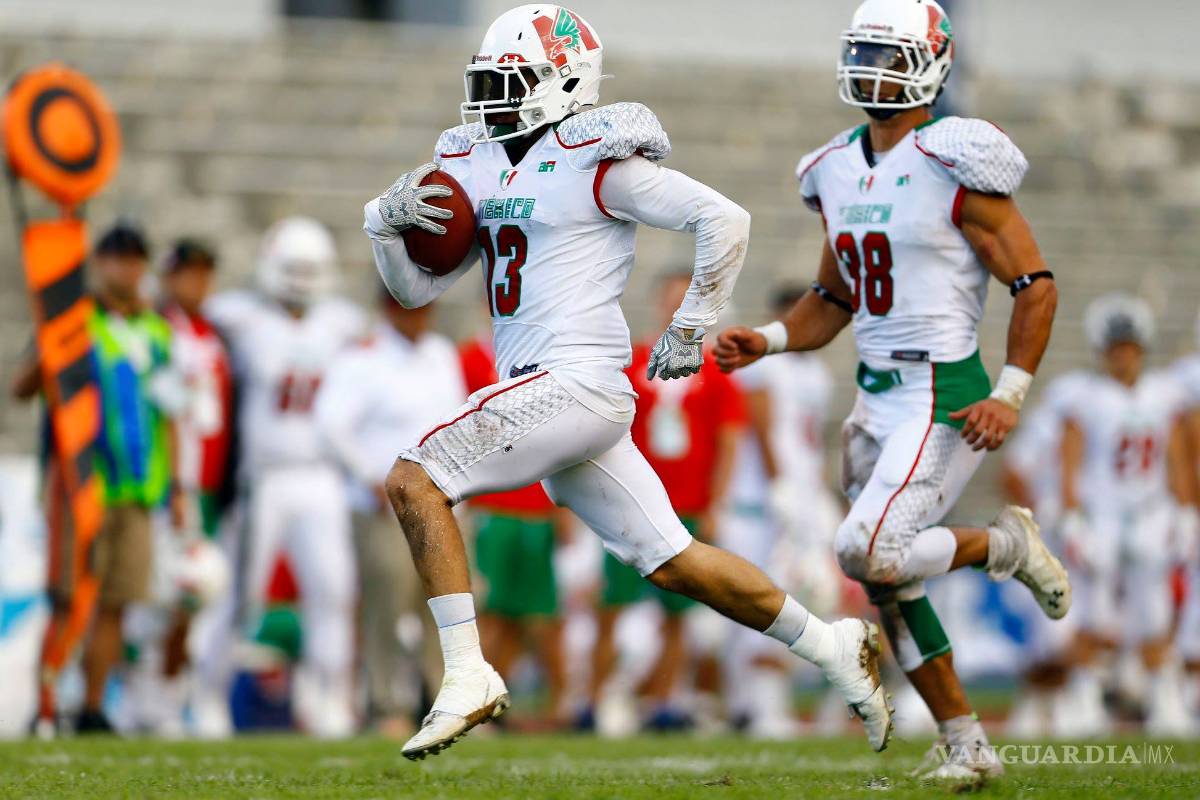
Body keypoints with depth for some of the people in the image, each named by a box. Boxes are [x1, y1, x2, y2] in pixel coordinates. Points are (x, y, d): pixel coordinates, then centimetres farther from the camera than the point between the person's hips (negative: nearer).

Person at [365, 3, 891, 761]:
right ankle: (832, 647, 23)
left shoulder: (595, 161, -8)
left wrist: (693, 327, -6)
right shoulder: (476, 168, 16)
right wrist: (388, 221, -1)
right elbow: (416, 287, 18)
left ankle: (468, 677, -17)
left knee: (415, 481, -18)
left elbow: (724, 218, -10)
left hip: (579, 380, -9)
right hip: (543, 392, 9)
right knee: (673, 563, 12)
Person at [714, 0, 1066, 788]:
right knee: (890, 586, 7)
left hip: (944, 397, -8)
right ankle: (968, 745, 18)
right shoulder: (839, 171, 10)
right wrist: (766, 340, 3)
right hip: (878, 398, 8)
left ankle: (1006, 545, 4)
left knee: (870, 553, -21)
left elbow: (1036, 283, -10)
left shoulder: (953, 167, -12)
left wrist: (1011, 394, -17)